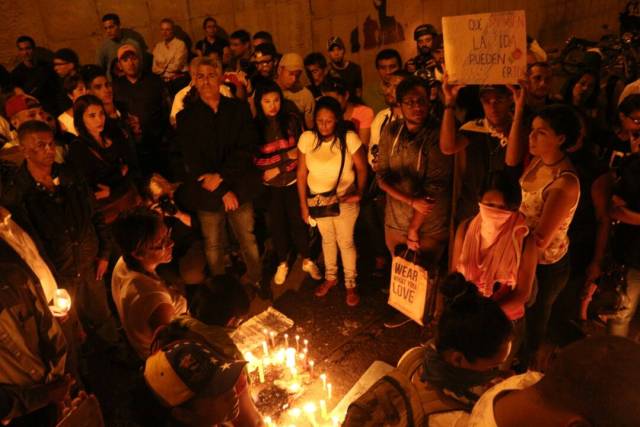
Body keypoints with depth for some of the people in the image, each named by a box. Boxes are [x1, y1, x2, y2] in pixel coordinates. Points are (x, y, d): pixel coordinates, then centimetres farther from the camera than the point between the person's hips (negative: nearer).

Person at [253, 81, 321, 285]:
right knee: (276, 223, 13)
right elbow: (256, 160, -14)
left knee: (298, 220, 10)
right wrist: (286, 155, -18)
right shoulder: (255, 126, -10)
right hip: (270, 185, 0)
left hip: (292, 180, 0)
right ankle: (282, 264, 32)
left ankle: (307, 261, 30)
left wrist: (278, 169, -12)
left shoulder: (292, 119, -8)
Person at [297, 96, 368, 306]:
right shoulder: (306, 138, -13)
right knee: (327, 239, 22)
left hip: (344, 200, -3)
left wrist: (359, 192, -27)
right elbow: (301, 173, -7)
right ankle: (330, 277, 44)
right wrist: (303, 204, -4)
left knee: (346, 242, 9)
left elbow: (362, 168, -11)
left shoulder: (349, 138, -19)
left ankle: (350, 284, 31)